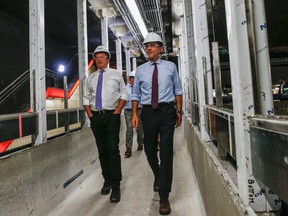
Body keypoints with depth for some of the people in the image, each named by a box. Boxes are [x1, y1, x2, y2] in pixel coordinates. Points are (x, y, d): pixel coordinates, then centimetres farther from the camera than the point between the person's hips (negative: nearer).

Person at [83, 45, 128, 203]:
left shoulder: (116, 74, 8)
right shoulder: (91, 77, 16)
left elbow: (123, 95, 3)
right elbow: (86, 97, 15)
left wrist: (116, 112, -8)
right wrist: (90, 114, 2)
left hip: (112, 116, -3)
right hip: (95, 117, 4)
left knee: (113, 150, -9)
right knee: (102, 151, 9)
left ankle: (116, 187, 0)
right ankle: (107, 181, 22)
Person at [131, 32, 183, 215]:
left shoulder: (171, 67, 4)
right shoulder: (140, 70, 7)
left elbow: (178, 91, 7)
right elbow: (136, 94, 8)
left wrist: (179, 112, 3)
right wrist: (134, 114, -1)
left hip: (167, 111, -2)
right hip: (148, 112, 2)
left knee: (166, 151, -4)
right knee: (150, 150, 12)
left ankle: (164, 197, 10)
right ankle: (158, 176, 45)